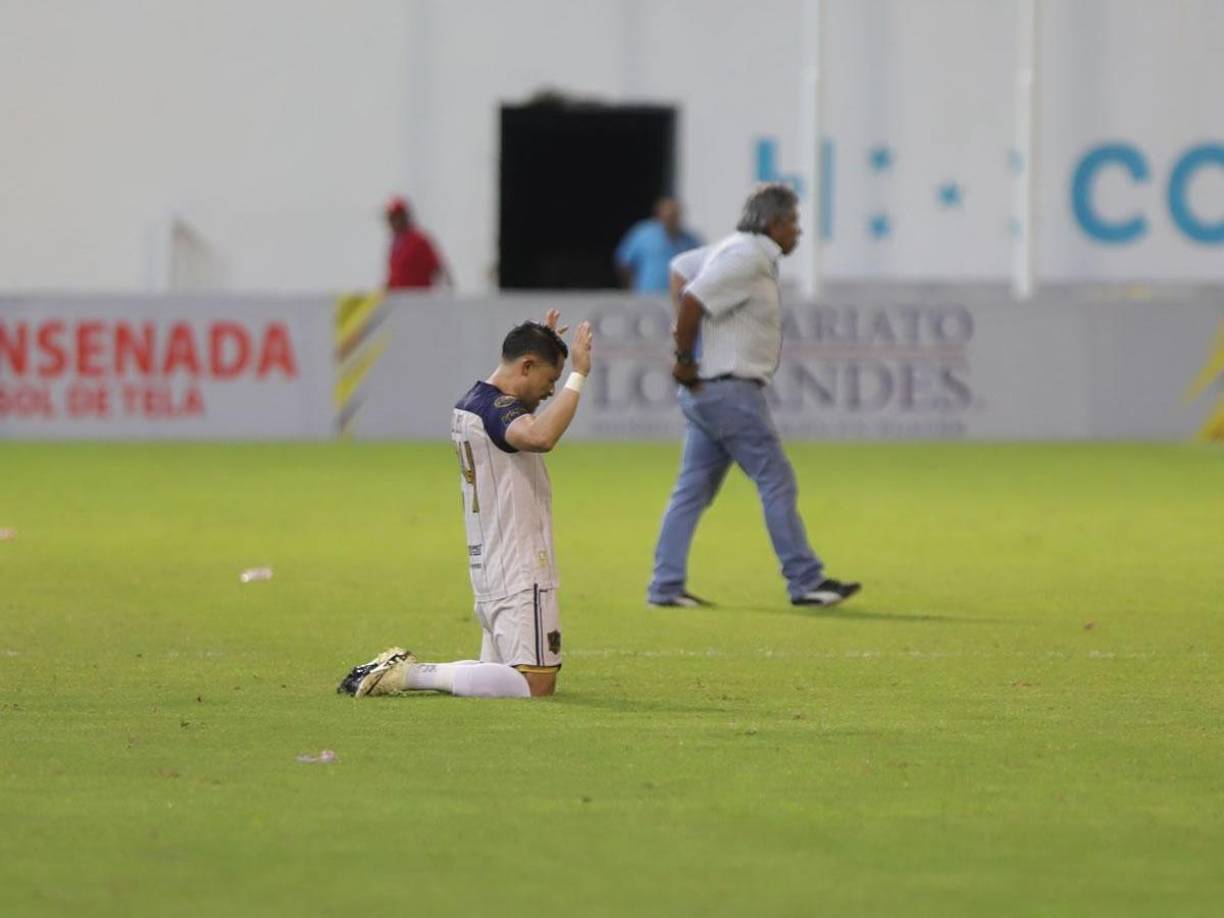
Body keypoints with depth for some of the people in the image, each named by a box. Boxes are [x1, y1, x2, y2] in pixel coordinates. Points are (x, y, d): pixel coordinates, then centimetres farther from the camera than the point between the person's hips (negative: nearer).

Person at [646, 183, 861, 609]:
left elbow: (680, 268, 27)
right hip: (731, 391, -10)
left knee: (692, 490, 9)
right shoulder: (748, 259, -16)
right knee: (777, 483, -4)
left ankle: (666, 587, 9)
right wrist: (684, 358, -15)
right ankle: (805, 582, 1)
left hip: (705, 393, 10)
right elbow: (693, 300, -24)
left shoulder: (735, 250, 15)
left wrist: (683, 331, 17)